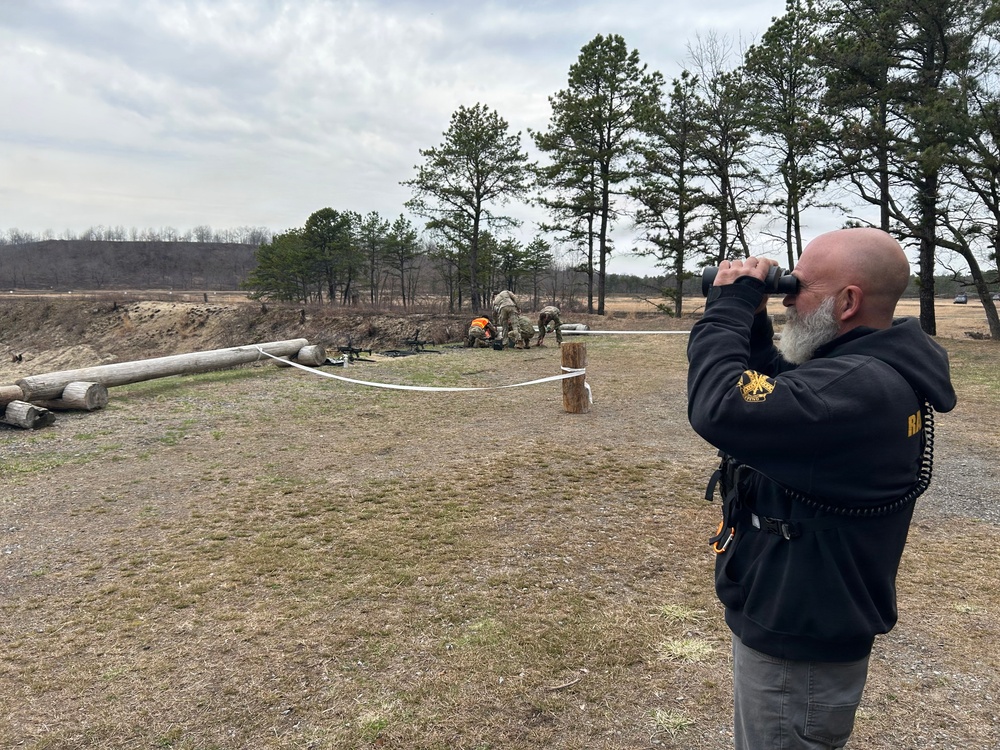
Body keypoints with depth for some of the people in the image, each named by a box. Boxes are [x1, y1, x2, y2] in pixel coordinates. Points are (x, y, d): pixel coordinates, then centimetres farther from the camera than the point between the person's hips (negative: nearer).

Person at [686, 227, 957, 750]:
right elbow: (777, 393, 16)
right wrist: (749, 320, -1)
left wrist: (729, 307, -24)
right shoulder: (870, 370, 3)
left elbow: (719, 410, -40)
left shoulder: (861, 388, -31)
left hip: (798, 644, -10)